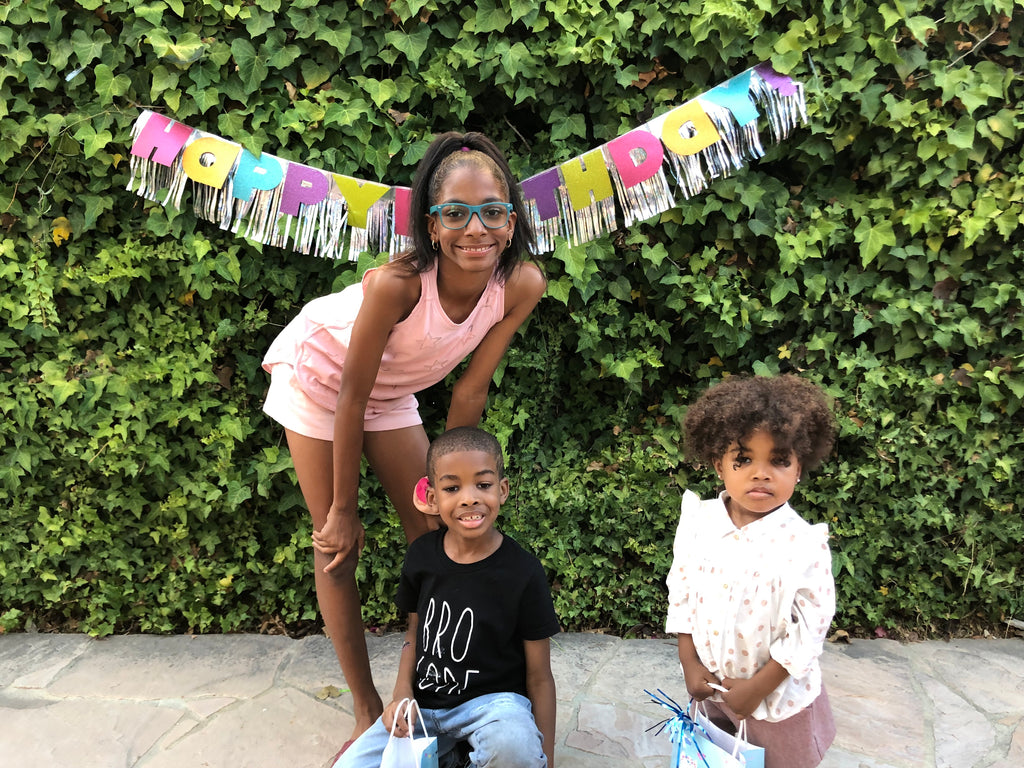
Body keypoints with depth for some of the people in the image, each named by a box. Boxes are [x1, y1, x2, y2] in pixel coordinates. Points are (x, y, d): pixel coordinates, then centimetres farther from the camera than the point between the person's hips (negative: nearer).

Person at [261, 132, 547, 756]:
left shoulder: (522, 285, -25)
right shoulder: (399, 282, -38)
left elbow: (471, 389, -13)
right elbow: (351, 399, -27)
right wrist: (343, 510, -18)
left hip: (394, 391, 4)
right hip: (320, 375, -4)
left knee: (435, 530, 4)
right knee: (338, 544, 1)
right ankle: (367, 707, 18)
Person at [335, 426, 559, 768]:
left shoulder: (523, 573, -15)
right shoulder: (421, 555, -4)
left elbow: (539, 678, -8)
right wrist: (402, 695, -4)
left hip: (492, 698, -4)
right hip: (424, 701, 4)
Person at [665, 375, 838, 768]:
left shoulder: (803, 544, -22)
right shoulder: (698, 522, -12)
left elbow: (810, 628, -17)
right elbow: (681, 592, -2)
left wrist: (758, 688, -14)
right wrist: (690, 665, -4)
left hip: (777, 696, -3)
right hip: (712, 686, 3)